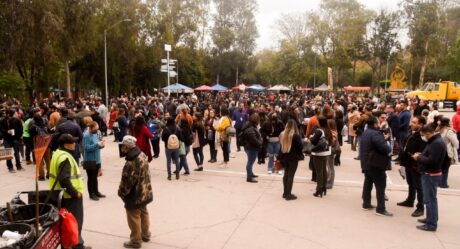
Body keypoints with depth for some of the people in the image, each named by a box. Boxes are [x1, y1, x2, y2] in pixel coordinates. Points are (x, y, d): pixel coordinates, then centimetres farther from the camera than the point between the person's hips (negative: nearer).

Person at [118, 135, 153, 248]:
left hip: (134, 195, -9)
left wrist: (121, 192, -6)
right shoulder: (142, 155, -1)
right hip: (145, 192, 9)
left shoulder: (131, 163, -30)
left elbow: (127, 181, -25)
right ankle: (145, 234, 40)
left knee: (134, 218, 8)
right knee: (143, 213, 24)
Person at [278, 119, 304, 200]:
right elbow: (300, 146, -12)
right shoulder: (296, 135, -16)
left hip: (284, 157, 6)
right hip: (293, 158, -6)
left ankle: (285, 193, 23)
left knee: (286, 174, 16)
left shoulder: (282, 134, 2)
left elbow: (281, 146, 8)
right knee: (291, 175, 0)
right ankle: (288, 195, 4)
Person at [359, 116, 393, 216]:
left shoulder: (365, 133, 12)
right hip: (376, 164, -10)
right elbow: (385, 148, -29)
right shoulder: (375, 134, -21)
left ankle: (366, 204, 25)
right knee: (380, 186, -3)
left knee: (368, 183, 17)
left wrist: (384, 139, 9)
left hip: (366, 163, 10)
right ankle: (380, 209, -1)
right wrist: (389, 147, -7)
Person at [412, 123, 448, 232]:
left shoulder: (437, 143, -22)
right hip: (430, 174, 10)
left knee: (430, 199, -3)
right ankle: (431, 218, 33)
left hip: (431, 175, -10)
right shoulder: (436, 141, 11)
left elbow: (431, 161, -27)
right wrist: (422, 155, 4)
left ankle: (431, 224, 5)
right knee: (431, 198, 20)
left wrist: (419, 157, -14)